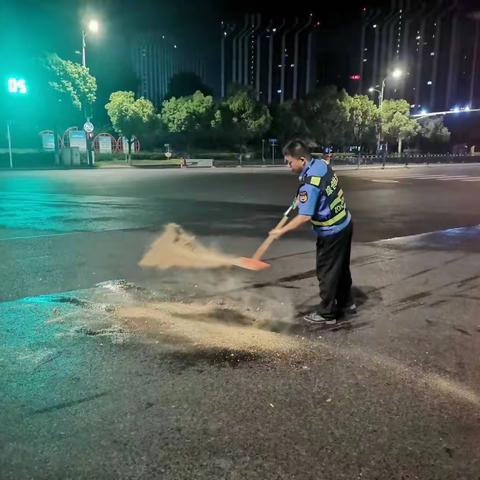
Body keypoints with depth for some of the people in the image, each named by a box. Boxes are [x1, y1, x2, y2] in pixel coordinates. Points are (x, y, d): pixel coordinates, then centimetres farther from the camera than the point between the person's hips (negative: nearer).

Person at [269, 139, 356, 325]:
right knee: (341, 267, 22)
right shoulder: (321, 163, 0)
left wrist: (282, 230, -20)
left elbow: (305, 217, -29)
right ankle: (346, 303, 37)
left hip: (331, 233, -9)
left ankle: (326, 313, 17)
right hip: (345, 224, 9)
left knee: (326, 272, 5)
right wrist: (302, 198, 17)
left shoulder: (309, 183, -27)